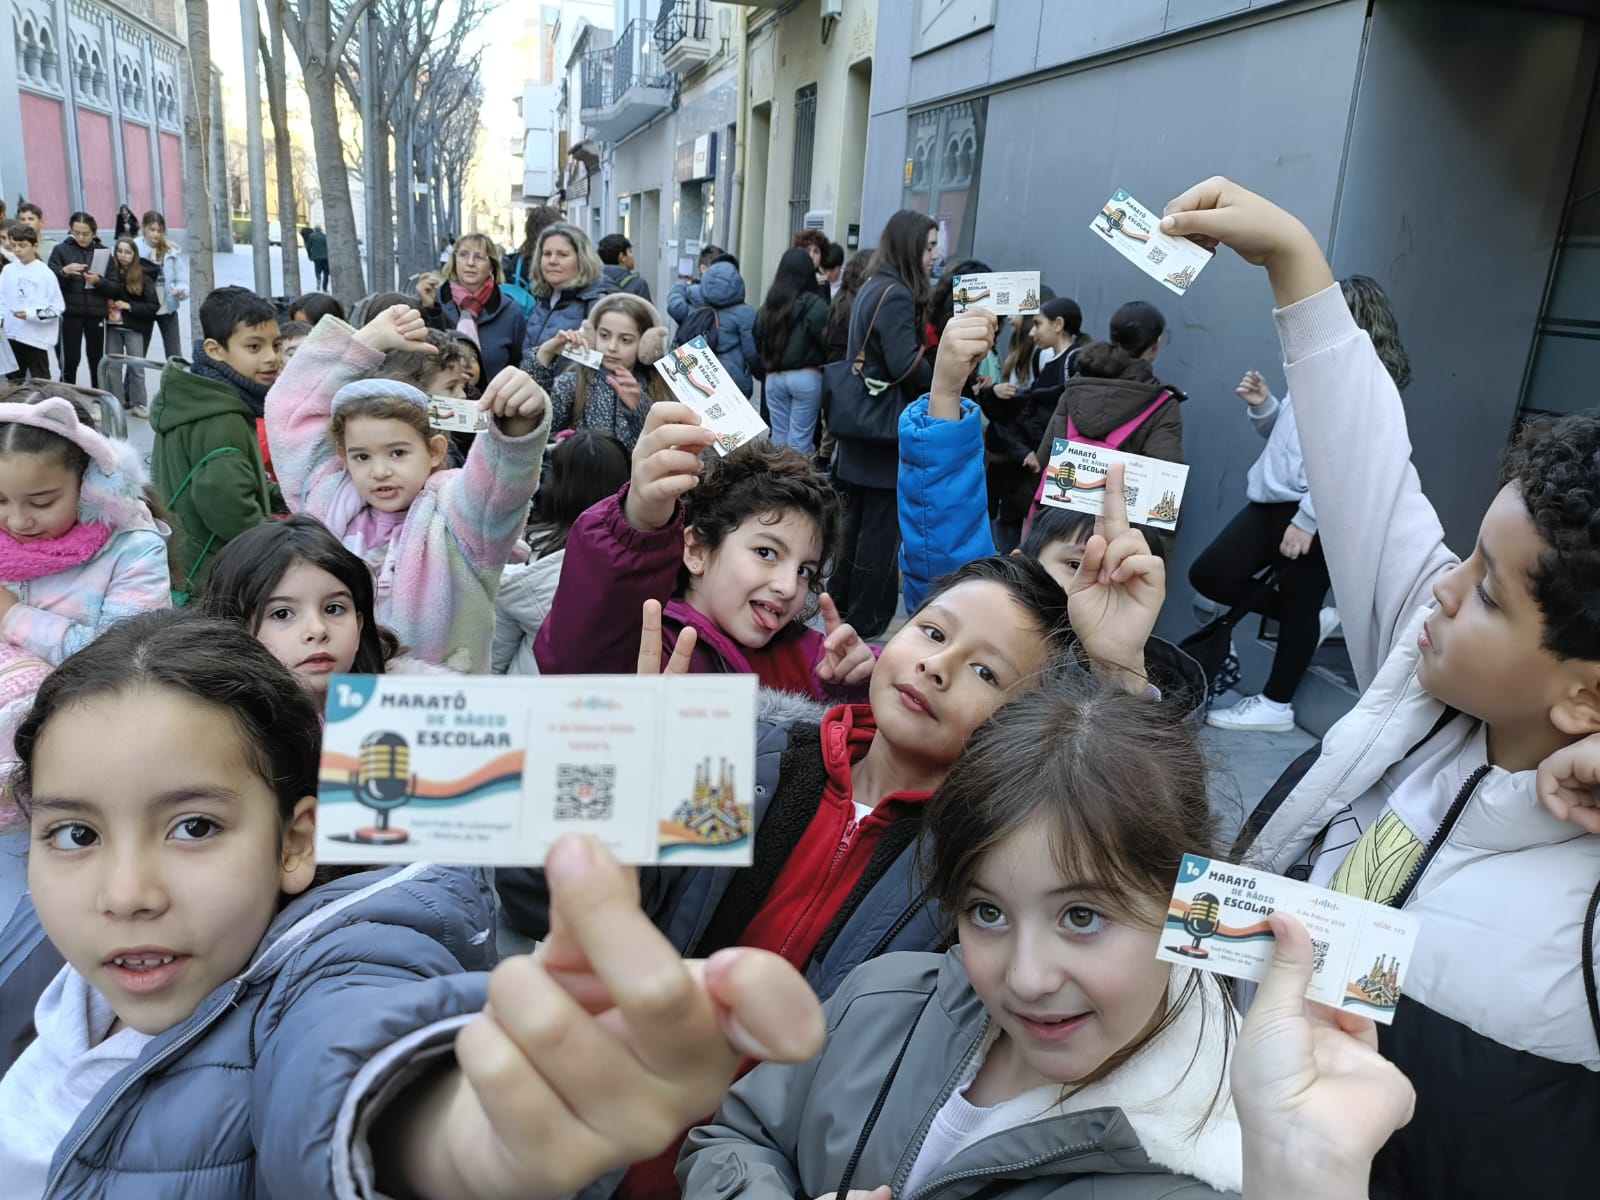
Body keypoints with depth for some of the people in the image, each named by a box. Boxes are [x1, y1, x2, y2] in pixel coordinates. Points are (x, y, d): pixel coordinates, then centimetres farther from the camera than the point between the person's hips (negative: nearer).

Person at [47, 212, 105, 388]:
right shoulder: (61, 250, 2)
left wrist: (99, 281, -18)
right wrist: (64, 271, -21)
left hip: (96, 313, 1)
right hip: (70, 312, -1)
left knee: (97, 359, 8)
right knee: (70, 360, -1)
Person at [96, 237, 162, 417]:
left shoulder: (143, 277, -5)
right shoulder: (111, 272, 0)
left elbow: (154, 305, -6)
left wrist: (130, 306, -14)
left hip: (134, 327, -2)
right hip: (113, 326, 3)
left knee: (136, 366, -1)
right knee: (113, 366, 7)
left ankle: (139, 404, 8)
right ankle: (116, 402, 16)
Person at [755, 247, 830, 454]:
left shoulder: (768, 304, 7)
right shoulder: (815, 304, -8)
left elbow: (758, 341, 9)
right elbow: (825, 340, -11)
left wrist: (768, 367, 16)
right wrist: (825, 364, 3)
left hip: (773, 377, 5)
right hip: (805, 377, -4)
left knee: (779, 440, 10)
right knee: (800, 443, -1)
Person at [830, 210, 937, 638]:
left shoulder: (873, 288, 14)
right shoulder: (898, 295, -16)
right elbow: (906, 365, -24)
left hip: (862, 421, 10)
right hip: (885, 426, -10)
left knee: (858, 518, 17)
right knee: (882, 524, -2)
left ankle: (841, 601, 27)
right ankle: (865, 619, 5)